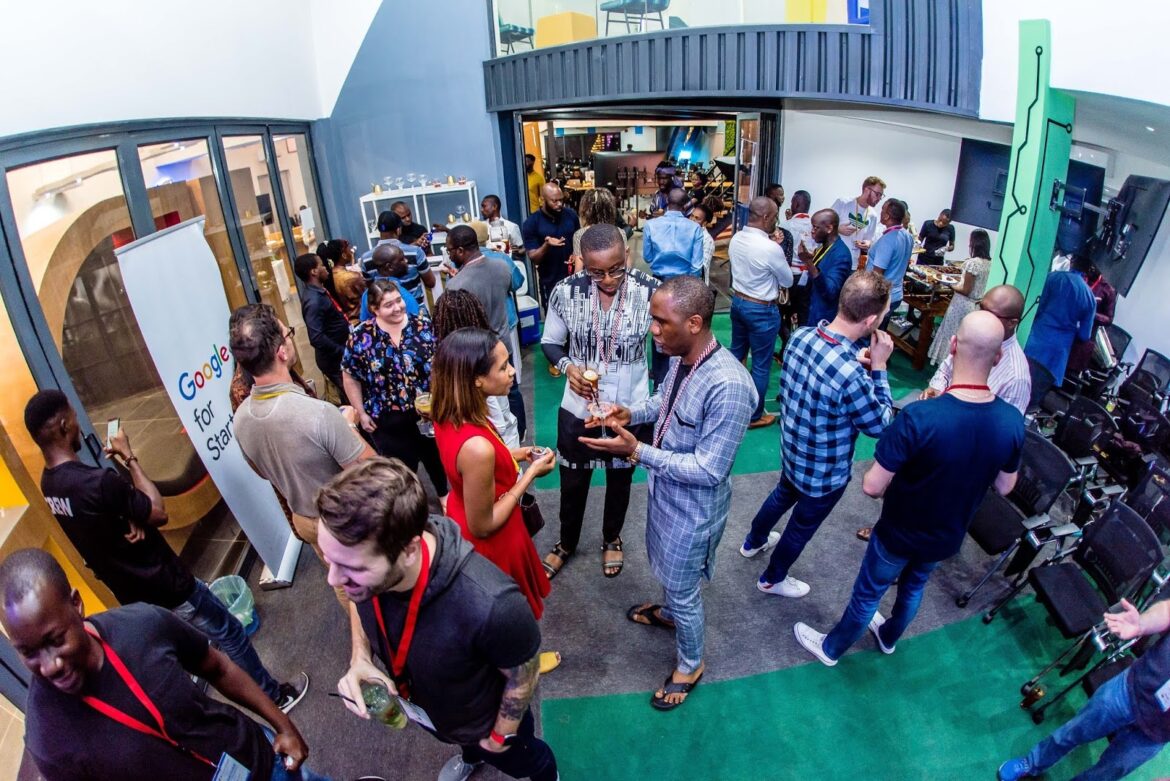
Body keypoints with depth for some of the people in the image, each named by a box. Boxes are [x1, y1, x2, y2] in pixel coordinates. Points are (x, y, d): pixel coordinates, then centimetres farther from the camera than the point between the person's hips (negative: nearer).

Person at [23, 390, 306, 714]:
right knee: (230, 634, 11)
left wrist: (132, 520, -17)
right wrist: (129, 458, -15)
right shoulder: (97, 482, -33)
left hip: (130, 592, 8)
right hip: (164, 586, -8)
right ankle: (274, 696, 27)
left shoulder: (49, 483, -4)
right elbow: (159, 513, -19)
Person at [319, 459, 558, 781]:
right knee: (466, 743, 39)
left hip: (485, 721, -4)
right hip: (420, 708, 4)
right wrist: (360, 660, -21)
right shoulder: (363, 563, -30)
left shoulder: (489, 605, -49)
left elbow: (523, 678, -26)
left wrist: (500, 736, -9)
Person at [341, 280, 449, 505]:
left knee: (436, 454, 22)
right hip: (387, 419, -2)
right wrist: (361, 413, -1)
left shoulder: (423, 325, -7)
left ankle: (444, 494, 48)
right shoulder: (361, 336, -10)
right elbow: (350, 377, 0)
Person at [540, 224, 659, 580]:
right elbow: (550, 342, -1)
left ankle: (612, 539, 51)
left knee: (620, 479, 23)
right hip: (578, 406, 1)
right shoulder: (566, 291, -16)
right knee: (572, 481, 19)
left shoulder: (650, 291, -19)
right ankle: (566, 543, 47)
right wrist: (567, 365, -23)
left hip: (631, 409, 0)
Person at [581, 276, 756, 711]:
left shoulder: (729, 387, -36)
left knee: (682, 589, 16)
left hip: (693, 508, -8)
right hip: (663, 489, 8)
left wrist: (638, 452, -32)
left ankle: (690, 664, 43)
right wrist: (631, 414, -8)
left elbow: (708, 470, -30)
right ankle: (670, 612, 63)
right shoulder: (681, 357, -10)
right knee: (667, 571, 32)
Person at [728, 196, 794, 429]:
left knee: (736, 352, 22)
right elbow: (788, 281, -10)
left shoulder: (736, 239, -3)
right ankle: (754, 416, 19)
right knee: (761, 365, 6)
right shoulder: (771, 248, -25)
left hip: (738, 301, 8)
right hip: (762, 310, -7)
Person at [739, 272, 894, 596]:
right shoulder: (852, 376, -38)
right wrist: (878, 368, -17)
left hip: (792, 451, 7)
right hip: (824, 473, -7)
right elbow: (880, 425, -20)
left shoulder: (801, 335, -16)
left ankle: (753, 542, 61)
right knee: (802, 528, 21)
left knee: (782, 496, 35)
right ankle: (772, 580, 47)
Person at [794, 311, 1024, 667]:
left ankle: (831, 648, 44)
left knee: (868, 593, 19)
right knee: (914, 587, 31)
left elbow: (872, 487, -29)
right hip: (948, 538, 5)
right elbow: (1004, 487, -2)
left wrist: (885, 489, -7)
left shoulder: (920, 417, -36)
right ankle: (888, 637, 59)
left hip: (900, 533, -4)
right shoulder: (1013, 422, -19)